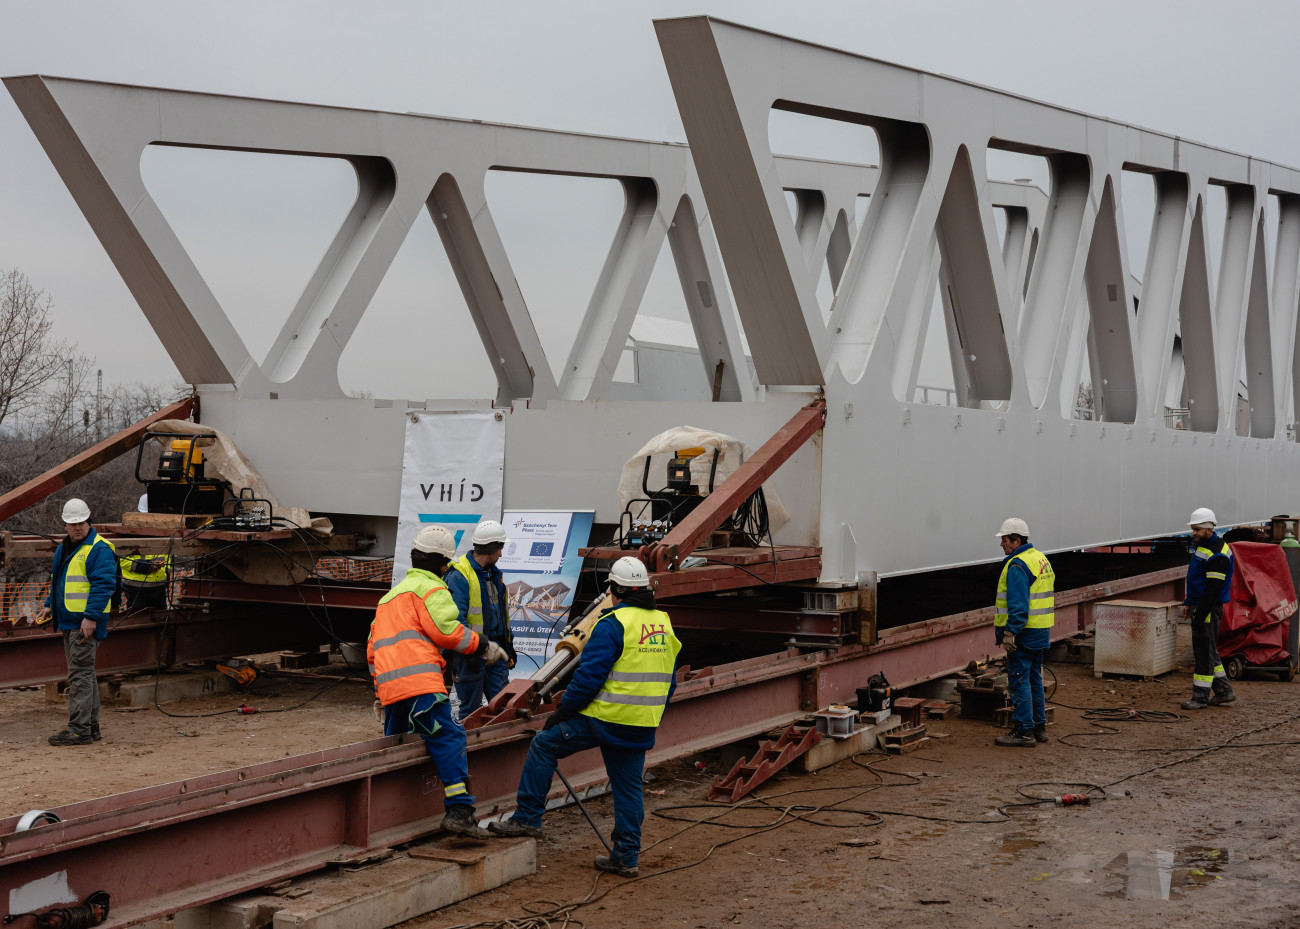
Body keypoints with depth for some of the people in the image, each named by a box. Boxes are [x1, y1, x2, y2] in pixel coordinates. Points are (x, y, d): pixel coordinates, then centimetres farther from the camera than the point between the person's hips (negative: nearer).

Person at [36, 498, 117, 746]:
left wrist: (91, 616, -24)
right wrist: (49, 605, 18)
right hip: (69, 621, 10)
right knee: (84, 673, 13)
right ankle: (91, 726, 20)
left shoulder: (99, 549, -12)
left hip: (86, 623, -10)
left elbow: (103, 585, -19)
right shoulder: (64, 549, 17)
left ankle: (79, 729, -9)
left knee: (80, 674, -10)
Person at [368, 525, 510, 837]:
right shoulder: (430, 588, 4)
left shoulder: (391, 595, 33)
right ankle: (459, 810, -26)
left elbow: (373, 647, 35)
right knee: (449, 738, -14)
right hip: (419, 680, -9)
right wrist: (483, 647, -1)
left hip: (388, 684, 9)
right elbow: (447, 630, -10)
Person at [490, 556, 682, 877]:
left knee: (543, 745, 7)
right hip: (642, 728, 7)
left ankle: (528, 817, 9)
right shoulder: (664, 625, 11)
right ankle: (626, 857, 16)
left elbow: (589, 676, -16)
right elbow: (668, 681, 18)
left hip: (605, 718, -7)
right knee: (629, 787, 13)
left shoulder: (613, 624, -13)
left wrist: (562, 711, -7)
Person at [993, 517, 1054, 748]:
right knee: (1034, 680, 17)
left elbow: (1018, 604, -24)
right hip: (1041, 631, 10)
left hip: (1023, 633, -10)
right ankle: (1039, 727, 22)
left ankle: (1023, 732, -4)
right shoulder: (1040, 558, 15)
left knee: (1019, 681, -5)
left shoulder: (1017, 565, -17)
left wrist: (1010, 632, -24)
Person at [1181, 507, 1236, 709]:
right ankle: (1223, 691, 24)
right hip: (1199, 605, 11)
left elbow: (1213, 588, -23)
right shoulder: (1202, 546, 14)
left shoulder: (1217, 554, -19)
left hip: (1209, 608, -11)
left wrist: (1200, 616, -23)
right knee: (1205, 650, 16)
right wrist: (1188, 602, 19)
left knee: (1204, 651, -5)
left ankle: (1200, 697, -1)